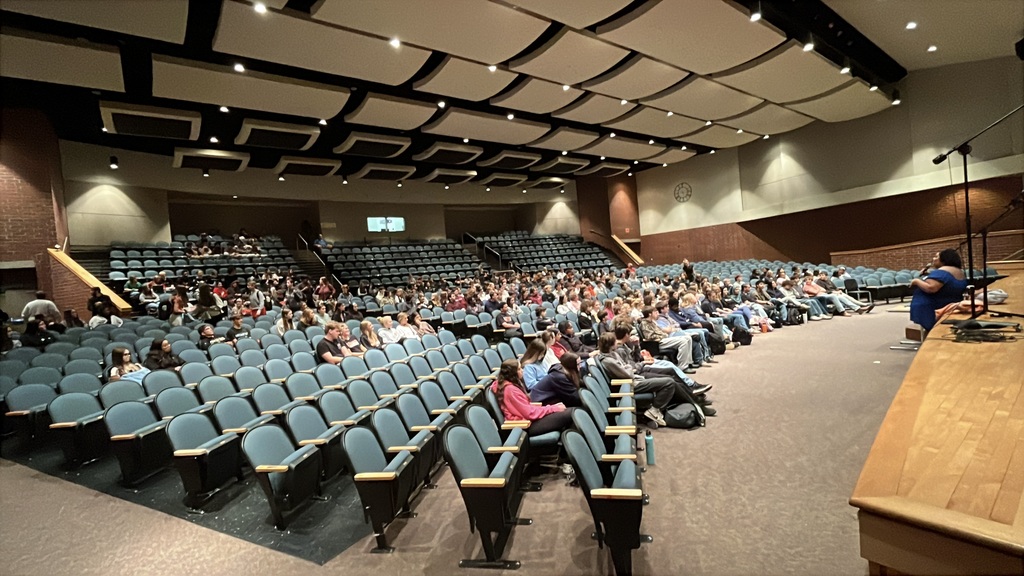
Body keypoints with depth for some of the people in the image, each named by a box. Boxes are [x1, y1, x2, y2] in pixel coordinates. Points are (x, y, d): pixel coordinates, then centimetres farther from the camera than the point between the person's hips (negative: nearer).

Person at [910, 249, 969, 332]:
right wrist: (930, 274, 14)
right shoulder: (959, 272, 13)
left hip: (932, 312, -10)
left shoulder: (942, 272, -21)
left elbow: (930, 288, -33)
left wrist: (917, 281, -17)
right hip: (947, 310, 10)